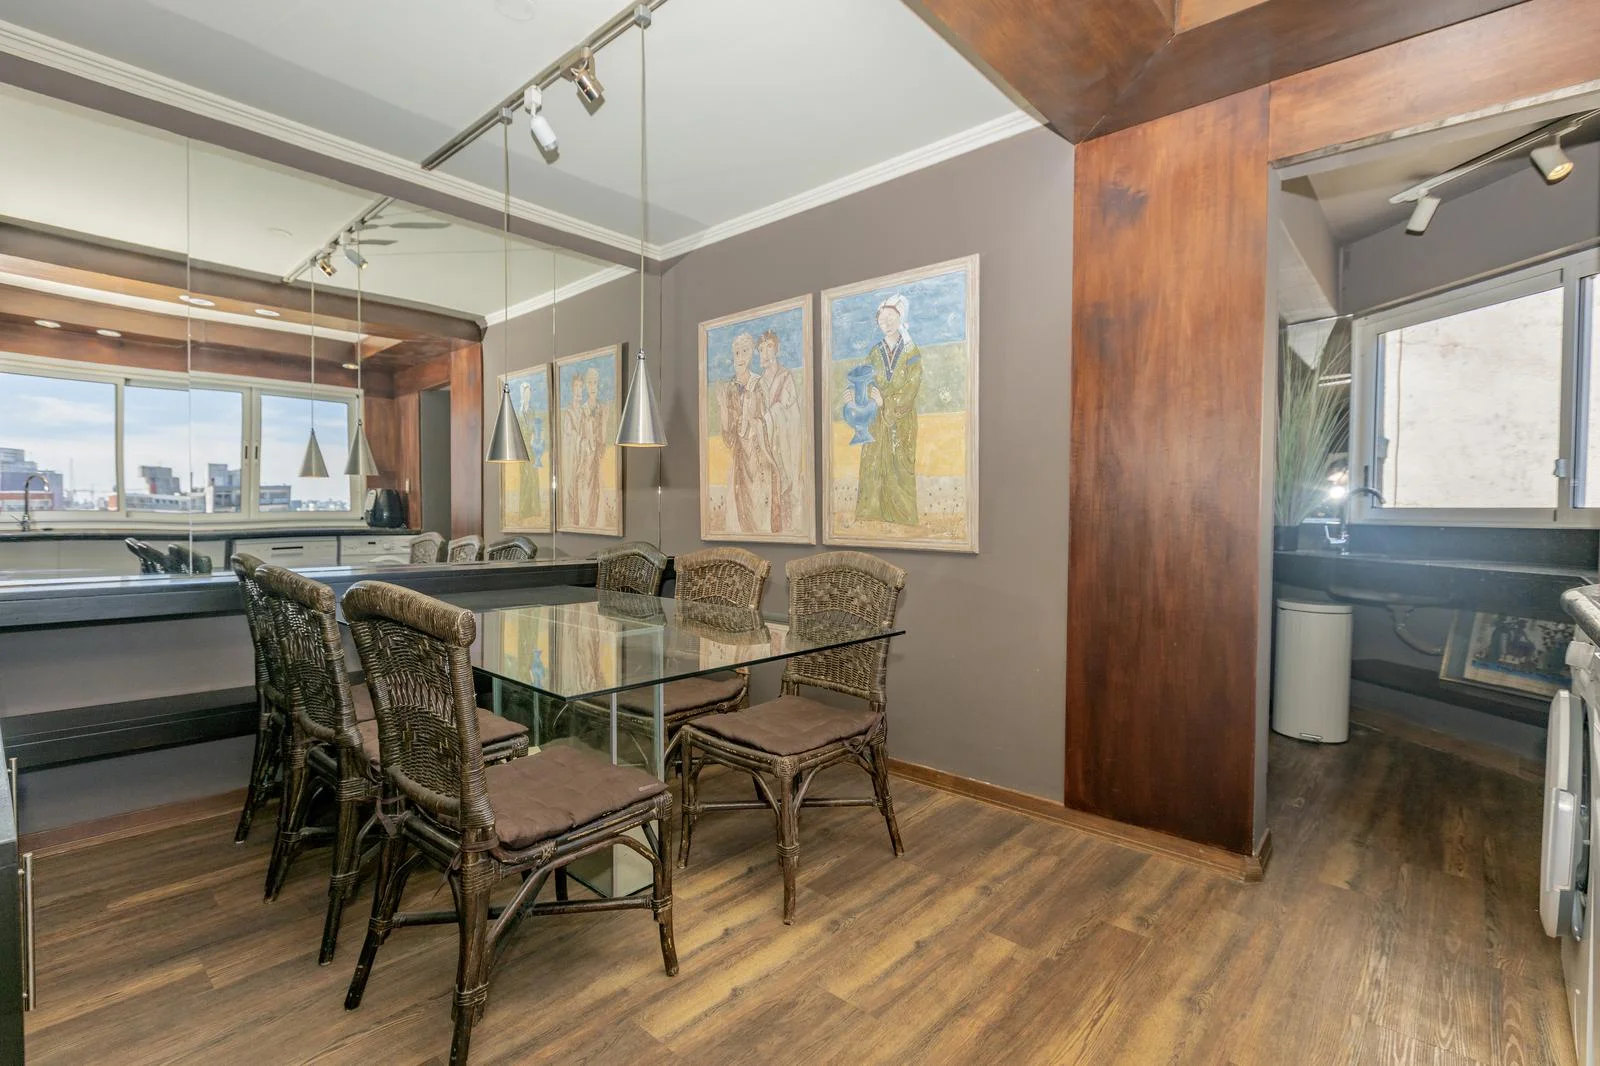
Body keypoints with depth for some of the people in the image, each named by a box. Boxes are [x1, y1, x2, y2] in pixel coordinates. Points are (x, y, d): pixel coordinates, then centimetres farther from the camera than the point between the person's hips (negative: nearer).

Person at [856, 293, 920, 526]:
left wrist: (886, 402, -14)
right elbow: (867, 384, 4)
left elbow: (912, 387, -6)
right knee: (873, 466, -3)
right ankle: (872, 517, -1)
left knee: (901, 468, -4)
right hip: (877, 420, 2)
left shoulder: (911, 352, 4)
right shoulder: (874, 353, 12)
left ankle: (903, 521, -1)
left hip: (902, 420, -2)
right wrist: (877, 401, -15)